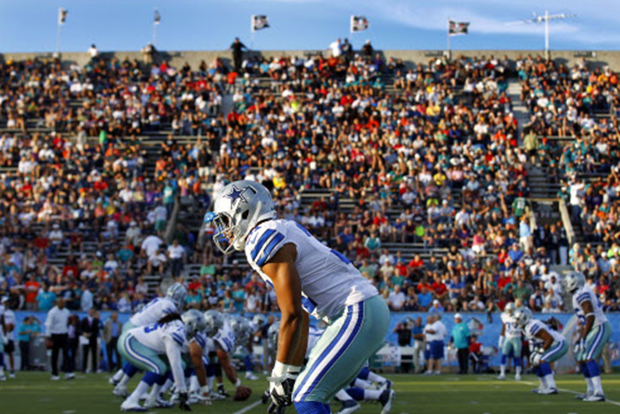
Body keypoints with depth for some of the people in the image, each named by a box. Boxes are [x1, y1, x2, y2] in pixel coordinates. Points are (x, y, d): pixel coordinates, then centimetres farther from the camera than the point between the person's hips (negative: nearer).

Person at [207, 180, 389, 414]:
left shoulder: (264, 241, -12)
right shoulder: (282, 233, 18)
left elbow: (292, 314, -16)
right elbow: (301, 315, 20)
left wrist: (280, 374, -8)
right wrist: (293, 372, 21)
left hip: (358, 314, -10)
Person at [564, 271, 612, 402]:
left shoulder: (581, 295, -15)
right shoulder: (582, 294, 17)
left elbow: (590, 316, -24)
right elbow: (585, 322, 22)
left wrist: (583, 338, -23)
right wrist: (579, 339, 23)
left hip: (600, 328, -10)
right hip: (596, 329, 10)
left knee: (589, 358, -19)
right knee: (582, 359, 14)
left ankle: (599, 392, -25)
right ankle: (591, 390, 22)